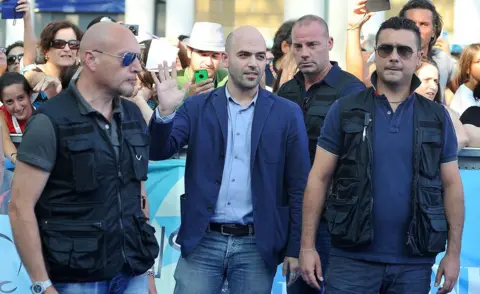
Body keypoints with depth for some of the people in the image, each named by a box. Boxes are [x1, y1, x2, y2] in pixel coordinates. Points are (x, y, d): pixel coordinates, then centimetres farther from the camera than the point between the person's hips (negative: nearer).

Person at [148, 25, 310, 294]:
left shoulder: (287, 113, 2)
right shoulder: (197, 107, 5)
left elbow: (298, 187, 2)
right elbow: (159, 151, -4)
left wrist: (295, 249, -1)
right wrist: (165, 111, -22)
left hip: (257, 246, 0)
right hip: (203, 241, 1)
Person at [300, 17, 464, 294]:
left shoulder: (437, 117, 6)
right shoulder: (344, 111, 1)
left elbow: (451, 185, 7)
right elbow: (319, 178, 1)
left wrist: (454, 253, 2)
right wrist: (308, 246, -4)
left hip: (414, 262, 2)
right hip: (352, 258, -2)